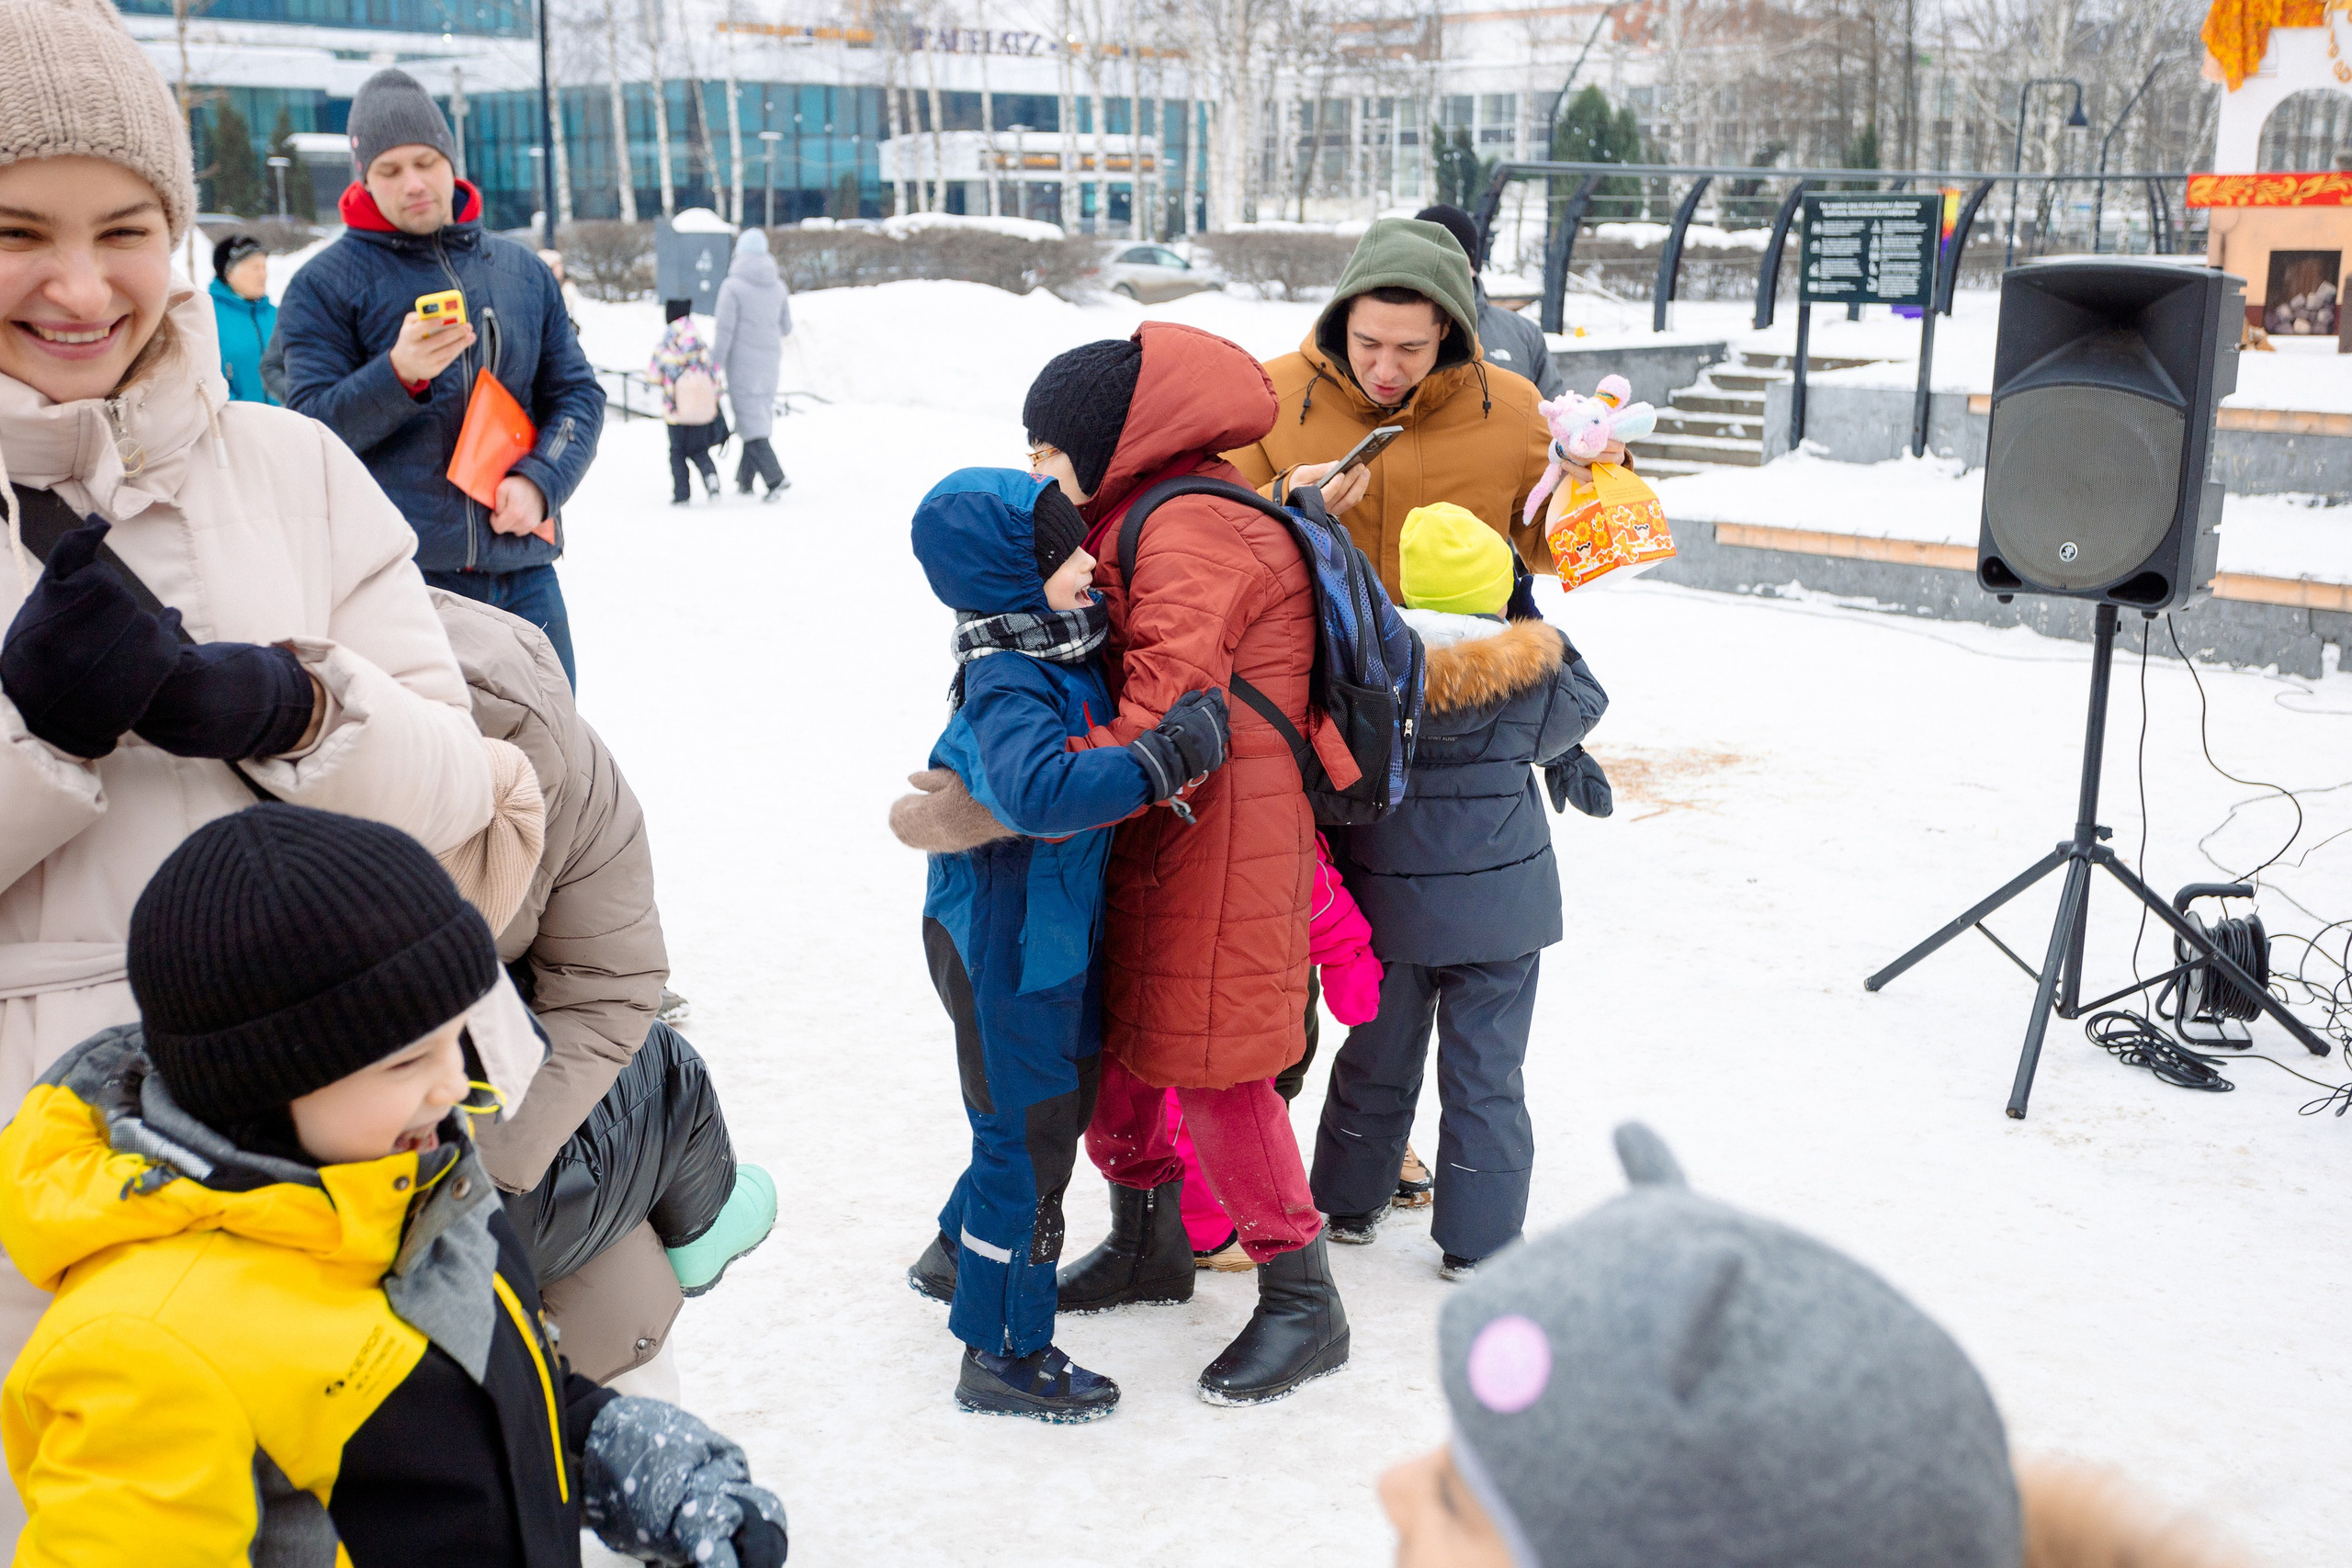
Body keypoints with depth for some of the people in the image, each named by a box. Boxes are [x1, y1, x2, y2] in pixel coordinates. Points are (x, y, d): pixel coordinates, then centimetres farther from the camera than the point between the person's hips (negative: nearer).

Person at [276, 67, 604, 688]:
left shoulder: (524, 271, 14)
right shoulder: (325, 284, 2)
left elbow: (578, 393, 13)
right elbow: (310, 431, -4)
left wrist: (539, 480, -6)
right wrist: (398, 376, -22)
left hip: (524, 572, 4)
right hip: (396, 576, -4)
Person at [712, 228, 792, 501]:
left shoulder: (732, 286, -11)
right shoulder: (778, 286, 6)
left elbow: (724, 332, -13)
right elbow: (786, 328, 13)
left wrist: (714, 368, -9)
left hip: (743, 363, -6)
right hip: (770, 362, 6)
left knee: (750, 421, -4)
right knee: (760, 418, 14)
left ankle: (775, 477, -18)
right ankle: (744, 481, 20)